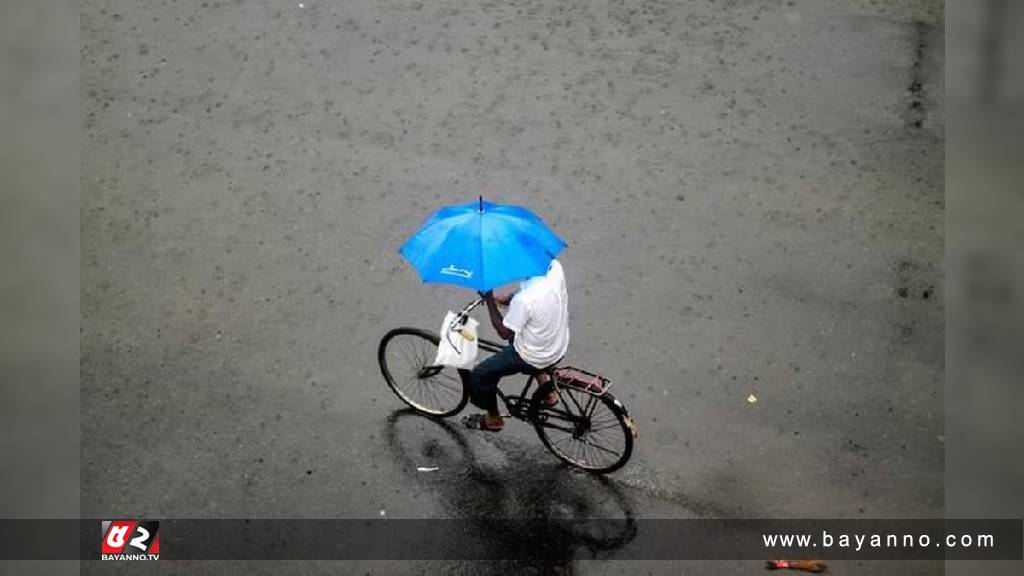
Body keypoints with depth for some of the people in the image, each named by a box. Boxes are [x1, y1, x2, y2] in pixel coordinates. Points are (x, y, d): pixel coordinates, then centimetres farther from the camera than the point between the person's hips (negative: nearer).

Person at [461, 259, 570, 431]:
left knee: (480, 375, 8)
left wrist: (489, 300, -15)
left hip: (534, 358, -7)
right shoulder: (555, 267, -15)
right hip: (560, 347, 7)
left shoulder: (523, 299, -35)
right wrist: (508, 298, -1)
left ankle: (493, 419, 33)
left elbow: (504, 332, -19)